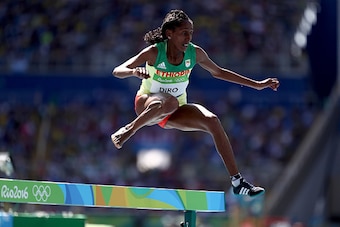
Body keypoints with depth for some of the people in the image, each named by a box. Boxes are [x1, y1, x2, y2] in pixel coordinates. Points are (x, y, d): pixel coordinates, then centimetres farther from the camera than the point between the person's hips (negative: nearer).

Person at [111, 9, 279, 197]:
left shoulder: (195, 53, -10)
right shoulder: (154, 52, -22)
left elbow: (218, 72, 7)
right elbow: (117, 71, -25)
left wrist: (257, 85, 7)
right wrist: (135, 72, -49)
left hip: (174, 114, 4)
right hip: (147, 106, -4)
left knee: (212, 121, -21)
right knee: (170, 102, -40)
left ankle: (238, 182, -19)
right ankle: (126, 131, -25)